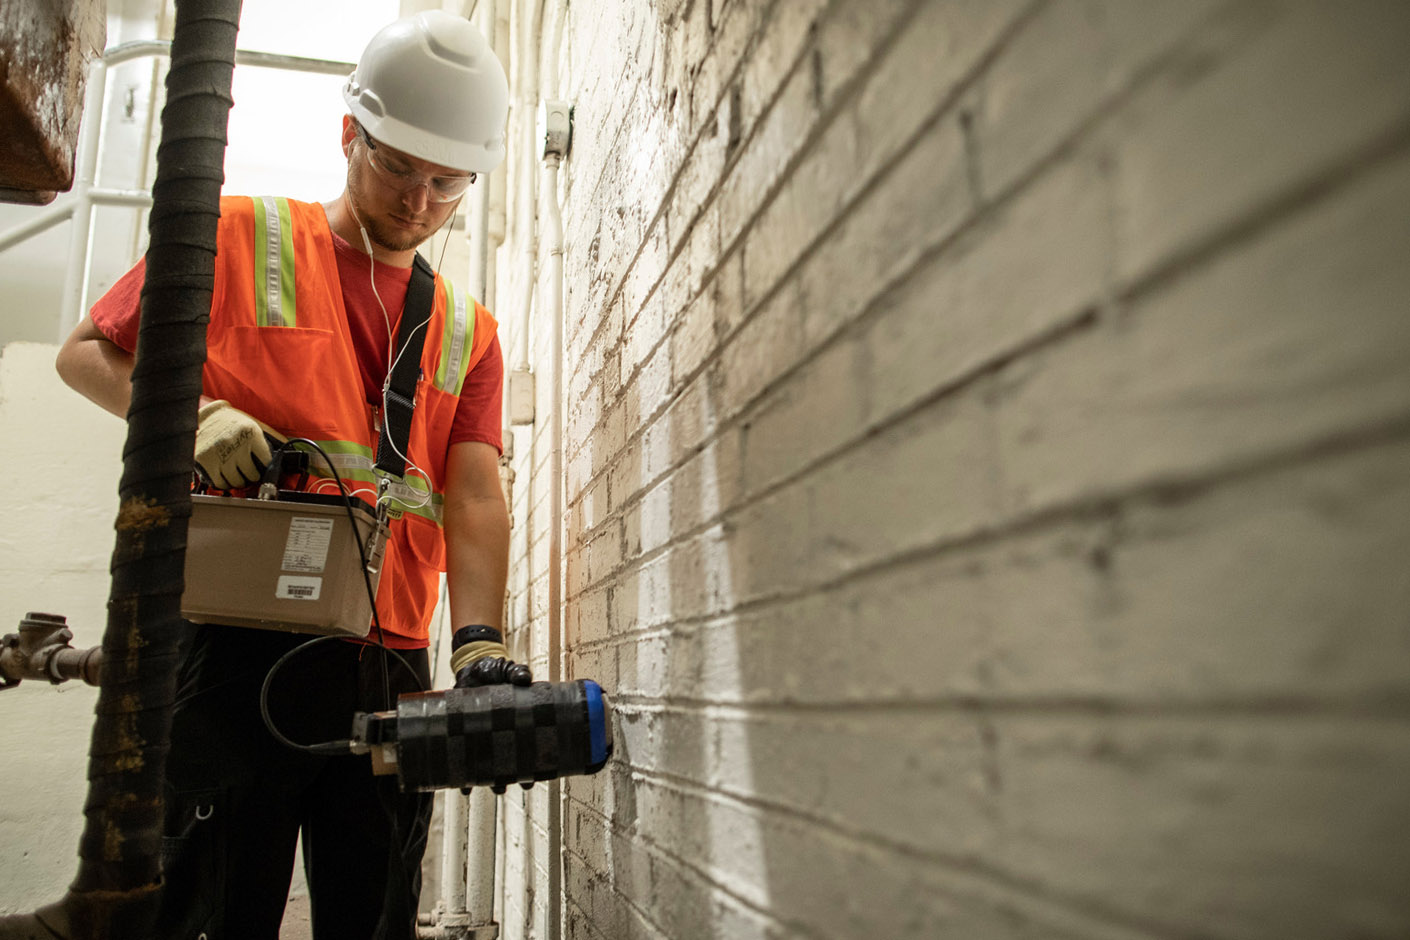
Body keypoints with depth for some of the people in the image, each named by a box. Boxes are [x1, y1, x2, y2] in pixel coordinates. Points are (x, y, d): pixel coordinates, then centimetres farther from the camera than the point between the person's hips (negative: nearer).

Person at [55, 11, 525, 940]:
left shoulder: (467, 333, 13)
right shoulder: (239, 238, 6)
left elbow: (476, 499, 2)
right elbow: (87, 354, 10)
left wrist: (478, 643, -15)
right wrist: (191, 417, -11)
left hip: (389, 670, 4)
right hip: (235, 648, -3)